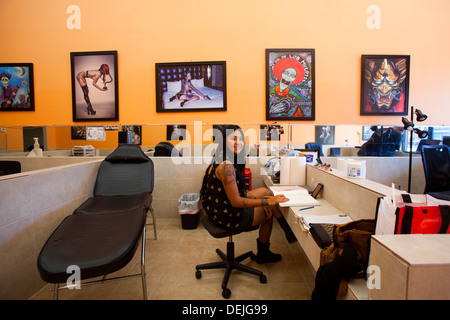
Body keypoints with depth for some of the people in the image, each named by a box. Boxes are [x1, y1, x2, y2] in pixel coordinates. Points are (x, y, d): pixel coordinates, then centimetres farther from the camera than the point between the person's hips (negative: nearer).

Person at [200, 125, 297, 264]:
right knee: (269, 212, 5)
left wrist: (261, 202, 3)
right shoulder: (226, 166, -27)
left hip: (218, 210, 10)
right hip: (226, 217, -10)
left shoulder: (221, 159, 5)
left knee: (265, 191, 18)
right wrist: (267, 202, -21)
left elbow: (237, 190, 11)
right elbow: (235, 201, -26)